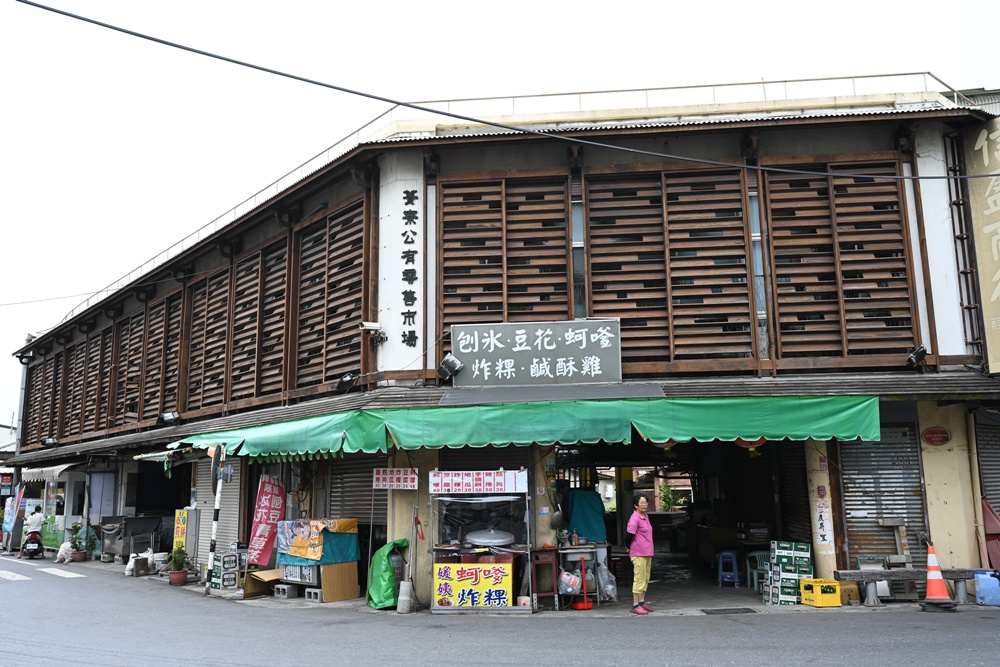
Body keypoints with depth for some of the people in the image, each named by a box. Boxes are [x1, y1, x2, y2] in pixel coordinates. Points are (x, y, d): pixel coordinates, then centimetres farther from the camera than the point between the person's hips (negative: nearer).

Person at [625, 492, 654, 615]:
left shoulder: (645, 517, 11)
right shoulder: (634, 519, -17)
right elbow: (628, 535, -19)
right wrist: (630, 547, -3)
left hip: (647, 553, 9)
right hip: (638, 554, -9)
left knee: (645, 579, 14)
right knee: (639, 579, -5)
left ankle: (642, 602, 23)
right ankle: (635, 605, 1)